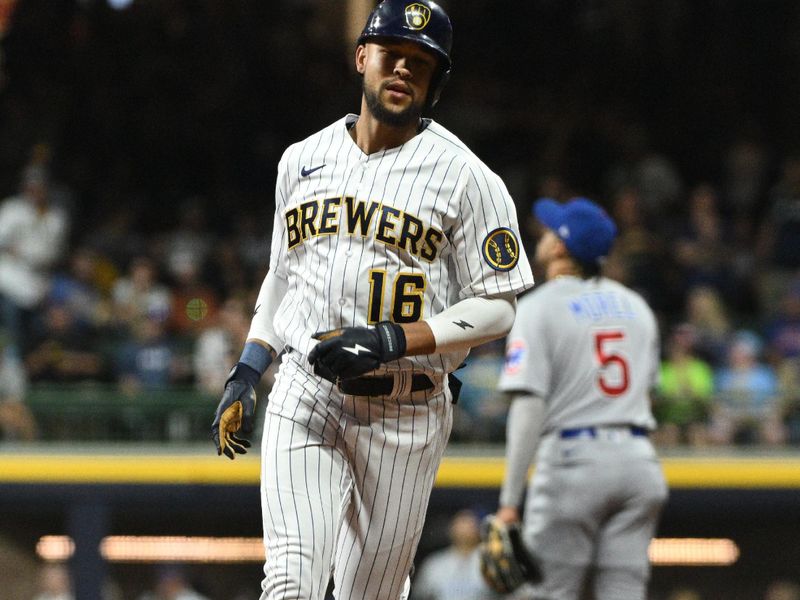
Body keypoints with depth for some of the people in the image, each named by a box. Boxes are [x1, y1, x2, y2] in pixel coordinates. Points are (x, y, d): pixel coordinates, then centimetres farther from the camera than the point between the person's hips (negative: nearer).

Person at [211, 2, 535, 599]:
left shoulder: (465, 177, -3)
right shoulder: (303, 160, 12)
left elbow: (497, 307, -6)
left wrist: (393, 340, -18)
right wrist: (245, 376, 13)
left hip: (408, 412, -2)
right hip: (305, 398, 2)